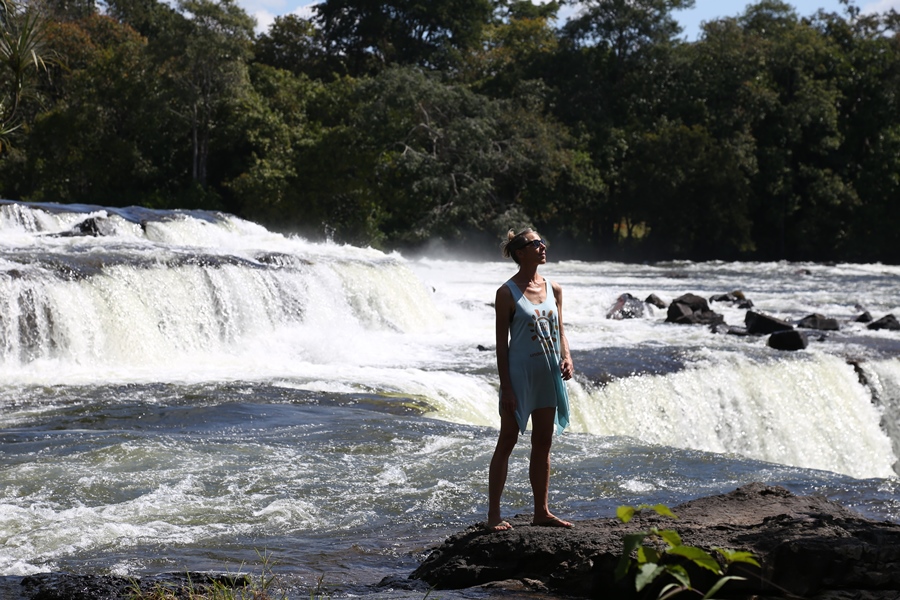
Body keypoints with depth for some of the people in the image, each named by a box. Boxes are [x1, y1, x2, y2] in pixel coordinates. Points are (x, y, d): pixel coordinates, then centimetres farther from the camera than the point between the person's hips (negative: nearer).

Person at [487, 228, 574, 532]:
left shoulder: (553, 290, 8)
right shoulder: (507, 293, -8)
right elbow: (501, 342, -9)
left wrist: (566, 357, -5)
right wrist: (506, 387, -13)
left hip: (548, 375, 6)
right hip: (520, 373, -6)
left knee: (543, 444, 12)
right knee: (507, 443, -1)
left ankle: (542, 511, 21)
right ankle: (494, 514, 3)